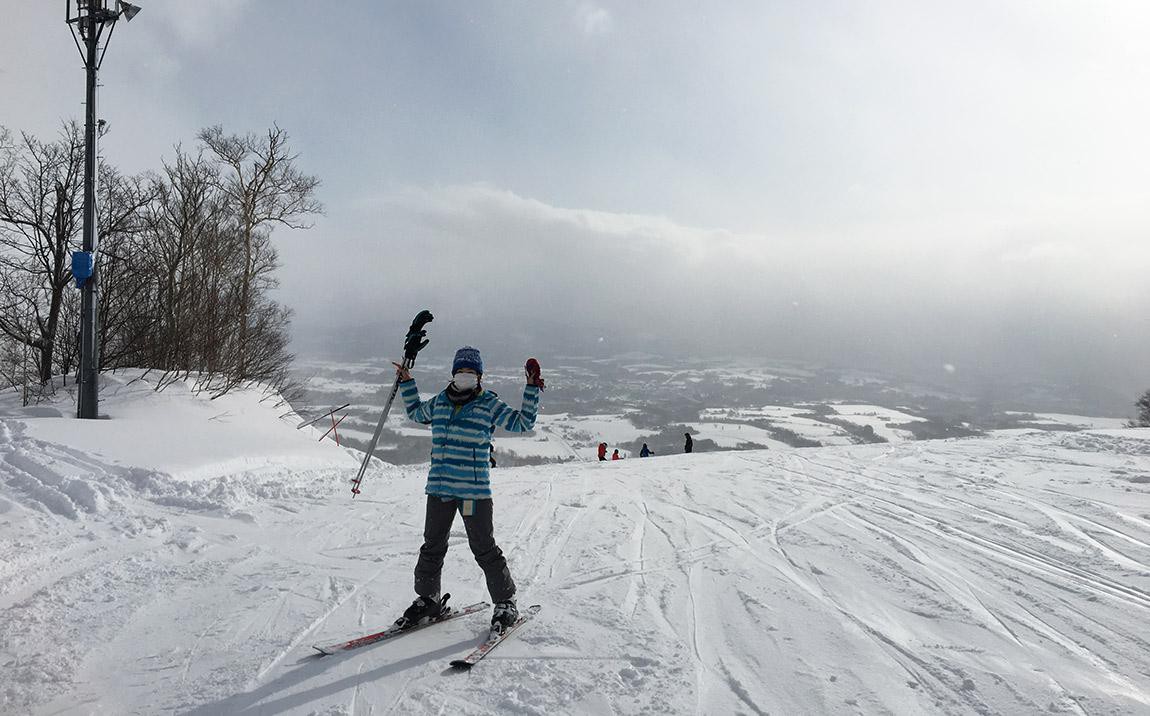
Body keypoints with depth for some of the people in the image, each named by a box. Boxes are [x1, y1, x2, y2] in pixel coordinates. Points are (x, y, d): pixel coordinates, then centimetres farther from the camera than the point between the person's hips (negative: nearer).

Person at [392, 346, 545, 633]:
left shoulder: (489, 404, -1)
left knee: (484, 549, 0)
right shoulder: (440, 401, 12)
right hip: (439, 487, 5)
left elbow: (522, 422, -3)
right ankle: (427, 599, 30)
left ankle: (505, 602, 14)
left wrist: (532, 389, -9)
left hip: (474, 489, -4)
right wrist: (406, 383, 27)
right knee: (432, 546, 13)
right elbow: (416, 413, 32)